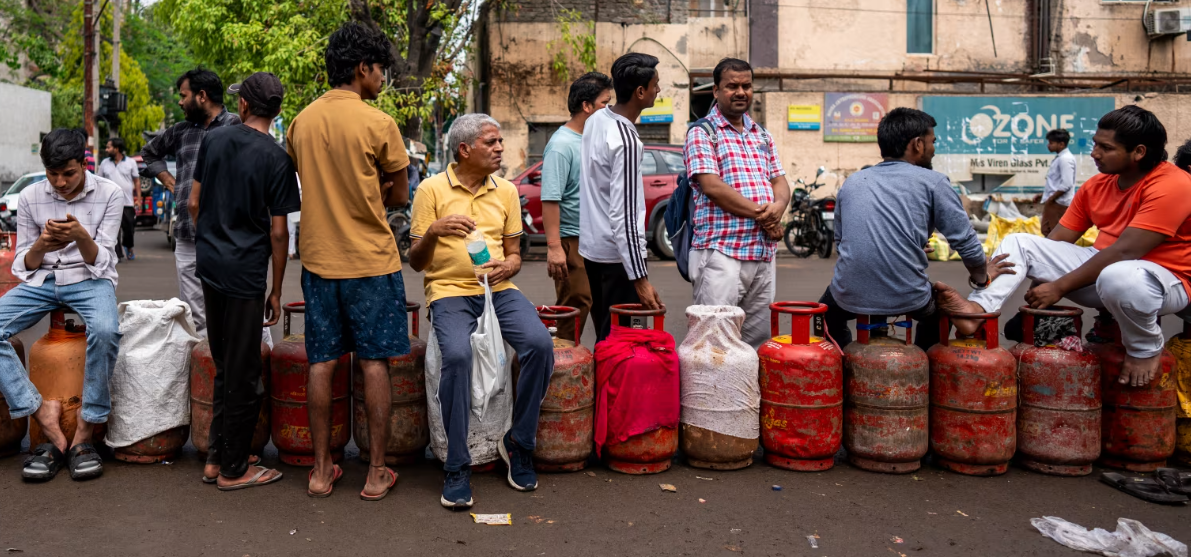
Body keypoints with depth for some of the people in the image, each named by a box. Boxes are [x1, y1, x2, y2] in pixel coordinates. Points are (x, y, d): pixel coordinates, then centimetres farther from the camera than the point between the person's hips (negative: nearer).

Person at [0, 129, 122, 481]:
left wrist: (81, 237, -27)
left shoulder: (109, 194, -4)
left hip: (89, 279, -3)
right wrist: (41, 246, -17)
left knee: (105, 331, -37)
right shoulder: (30, 197, 3)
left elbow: (100, 263, -6)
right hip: (41, 280, 3)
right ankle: (46, 419, -21)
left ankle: (84, 433, -24)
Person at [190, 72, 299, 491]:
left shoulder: (213, 139, 5)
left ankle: (216, 458, 26)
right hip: (245, 273, -6)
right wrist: (276, 291, -2)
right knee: (244, 375, 4)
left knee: (224, 368, 18)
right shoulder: (276, 159, -11)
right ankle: (233, 470, 13)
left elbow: (194, 203, 10)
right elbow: (278, 232, -11)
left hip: (209, 266, 6)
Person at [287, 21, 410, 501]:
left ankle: (322, 470, 17)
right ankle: (377, 473, 10)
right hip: (371, 260, -5)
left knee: (321, 364, 9)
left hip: (318, 259, 5)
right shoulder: (378, 124, -11)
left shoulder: (301, 122, 5)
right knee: (374, 363, 3)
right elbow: (399, 197, -2)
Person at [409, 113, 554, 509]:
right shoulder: (432, 188, 2)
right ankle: (457, 467, -18)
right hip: (449, 290, -3)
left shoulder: (506, 191, 13)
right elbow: (416, 262, 2)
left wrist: (506, 266, -7)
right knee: (457, 354, -33)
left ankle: (519, 443, -4)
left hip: (498, 290, 3)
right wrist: (433, 232, -19)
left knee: (540, 344, -25)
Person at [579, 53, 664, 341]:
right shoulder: (626, 141, -21)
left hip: (591, 247, 9)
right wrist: (641, 279, -24)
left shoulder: (595, 120, 6)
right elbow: (624, 215, -25)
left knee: (604, 334, 17)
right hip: (616, 254, -9)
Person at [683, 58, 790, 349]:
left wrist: (777, 208, -8)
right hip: (721, 251, -7)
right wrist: (759, 213, -12)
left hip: (764, 252, 7)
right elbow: (712, 186, -13)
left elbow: (780, 183, 16)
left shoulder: (762, 136, 20)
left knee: (758, 340, 9)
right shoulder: (702, 133, -2)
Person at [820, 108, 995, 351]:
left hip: (850, 296, 2)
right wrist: (980, 277, 19)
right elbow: (966, 243, -2)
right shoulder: (932, 182, 1)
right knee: (938, 307, 34)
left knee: (829, 310, 37)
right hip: (908, 299, -2)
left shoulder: (852, 182, 12)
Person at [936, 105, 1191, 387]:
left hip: (1163, 280, -7)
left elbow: (1124, 252, -26)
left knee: (1118, 277, -43)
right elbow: (1056, 241, 3)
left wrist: (1059, 287, -24)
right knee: (1018, 242, -4)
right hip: (1102, 269, 7)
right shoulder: (1096, 185, 5)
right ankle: (978, 307, -30)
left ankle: (1146, 348, -11)